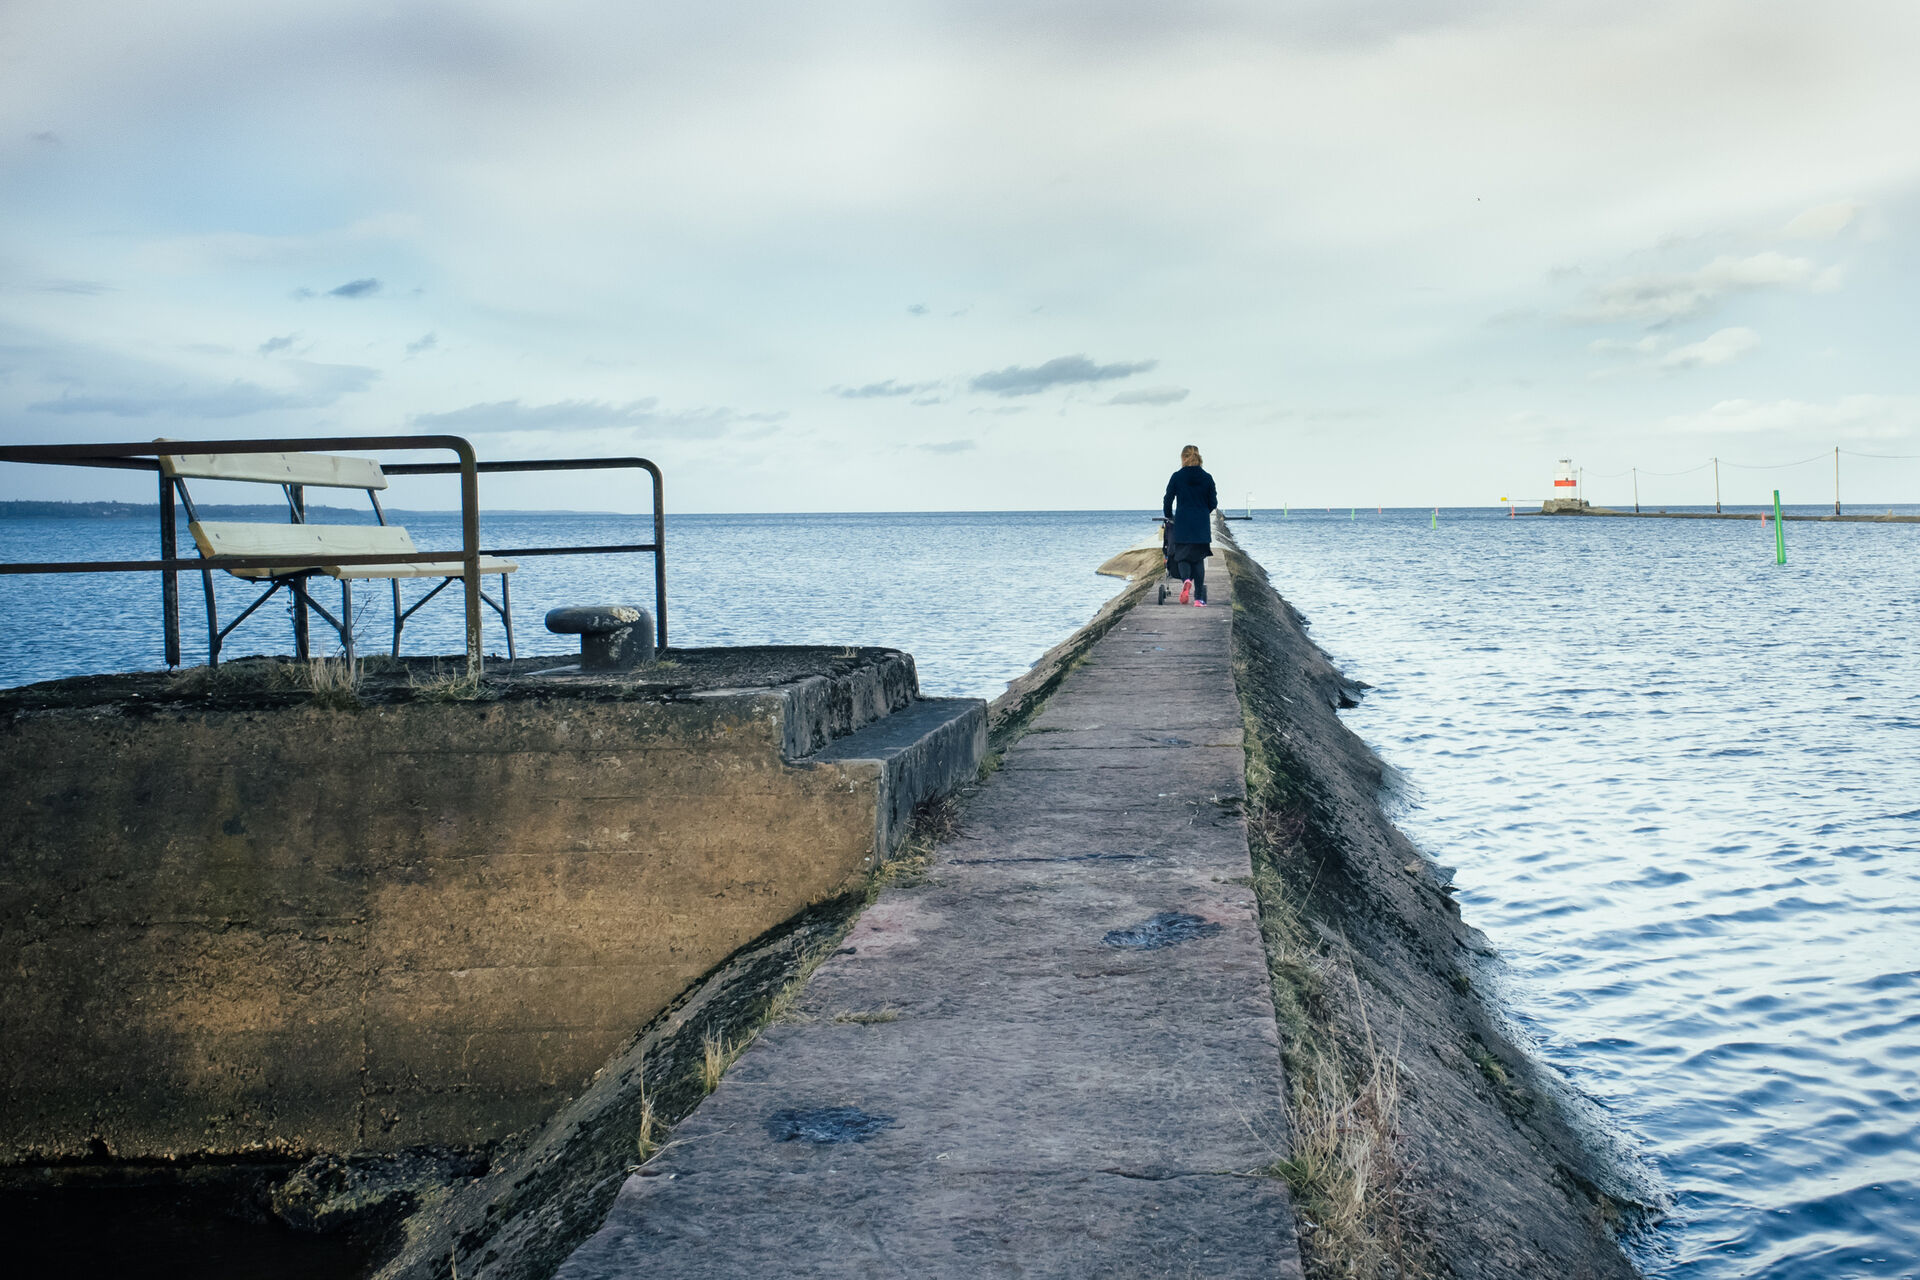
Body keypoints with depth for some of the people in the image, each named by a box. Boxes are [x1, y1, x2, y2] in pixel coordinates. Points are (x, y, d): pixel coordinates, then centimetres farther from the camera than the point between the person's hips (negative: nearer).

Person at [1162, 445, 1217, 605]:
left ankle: (1186, 580, -26)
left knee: (1182, 556, 8)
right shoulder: (1207, 478, 1)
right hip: (1202, 526, 2)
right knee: (1199, 559, 9)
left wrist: (1169, 516, 19)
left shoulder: (1177, 477, -4)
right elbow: (1213, 502, 6)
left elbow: (1168, 499, 1)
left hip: (1182, 525, -2)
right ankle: (1199, 597, 3)